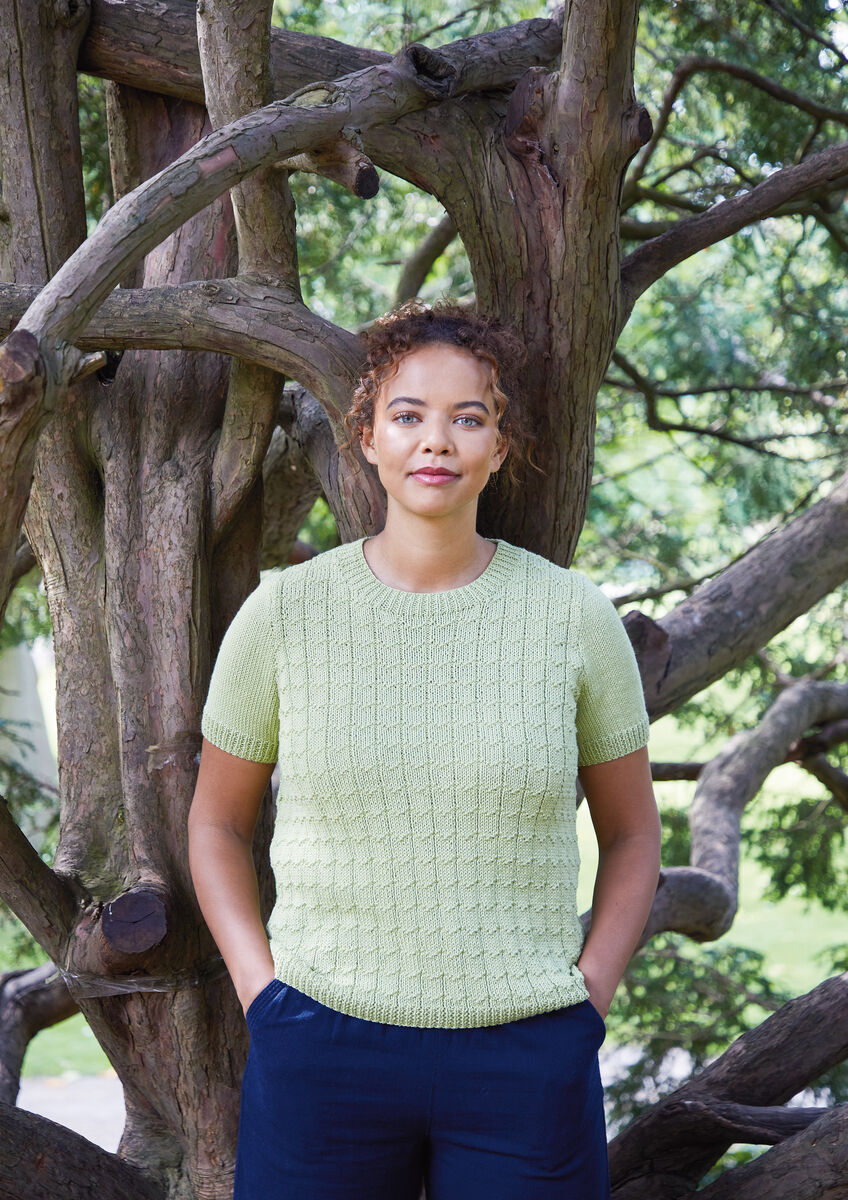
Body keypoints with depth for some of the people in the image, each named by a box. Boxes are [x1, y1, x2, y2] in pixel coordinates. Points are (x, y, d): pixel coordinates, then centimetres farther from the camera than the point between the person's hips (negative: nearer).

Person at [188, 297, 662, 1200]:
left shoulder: (573, 617, 1)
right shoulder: (285, 612, 0)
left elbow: (631, 831, 11)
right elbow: (217, 820, 11)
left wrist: (591, 991, 0)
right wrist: (258, 987, 0)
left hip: (526, 1055, 0)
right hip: (322, 1045, 0)